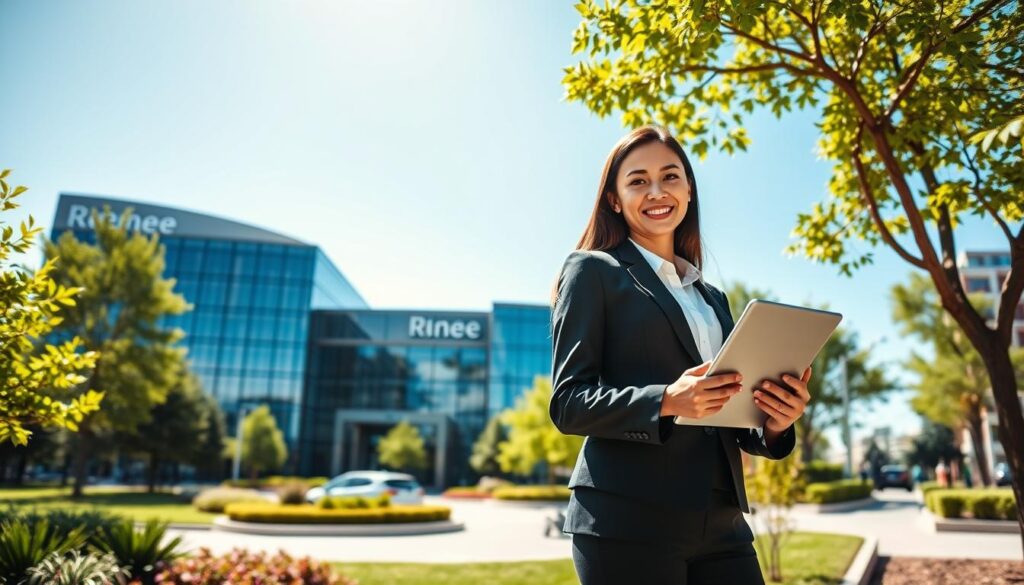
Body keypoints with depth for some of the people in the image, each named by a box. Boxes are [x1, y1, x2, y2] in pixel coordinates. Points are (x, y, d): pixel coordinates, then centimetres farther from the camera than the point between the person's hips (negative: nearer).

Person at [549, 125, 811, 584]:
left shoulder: (712, 298, 18)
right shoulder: (593, 271, 0)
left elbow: (729, 419, 18)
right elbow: (567, 402, -7)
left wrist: (773, 424, -3)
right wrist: (666, 401, -21)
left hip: (721, 522, 6)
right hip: (628, 522, -5)